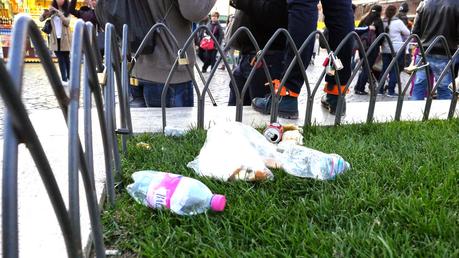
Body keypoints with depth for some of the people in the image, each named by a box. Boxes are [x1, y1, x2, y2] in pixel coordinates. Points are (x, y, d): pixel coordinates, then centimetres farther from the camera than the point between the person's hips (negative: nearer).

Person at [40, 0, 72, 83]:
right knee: (60, 59, 2)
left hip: (65, 39, -2)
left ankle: (68, 78, 13)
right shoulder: (52, 10, 6)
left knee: (66, 59, 6)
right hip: (55, 39, 2)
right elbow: (41, 19, 3)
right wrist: (45, 13, -18)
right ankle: (64, 79, 3)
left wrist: (58, 12, -24)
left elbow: (67, 22, -16)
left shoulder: (67, 11, 0)